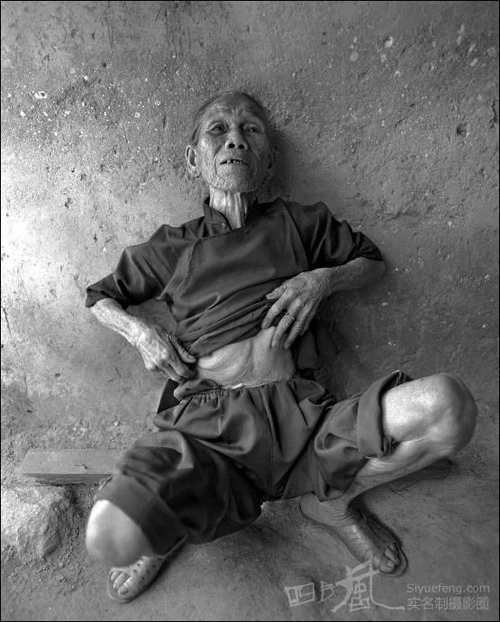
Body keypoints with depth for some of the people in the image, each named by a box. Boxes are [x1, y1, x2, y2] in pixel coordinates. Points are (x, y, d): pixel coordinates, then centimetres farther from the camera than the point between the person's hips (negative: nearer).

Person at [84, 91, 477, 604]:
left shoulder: (297, 223, 15)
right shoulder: (173, 247, 14)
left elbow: (373, 261, 26)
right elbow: (99, 296, 27)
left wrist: (323, 279, 4)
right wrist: (138, 331, 5)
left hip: (297, 409, 2)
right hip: (205, 415, -1)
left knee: (448, 406, -23)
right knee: (111, 537, -30)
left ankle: (329, 498, 5)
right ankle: (181, 522, 9)